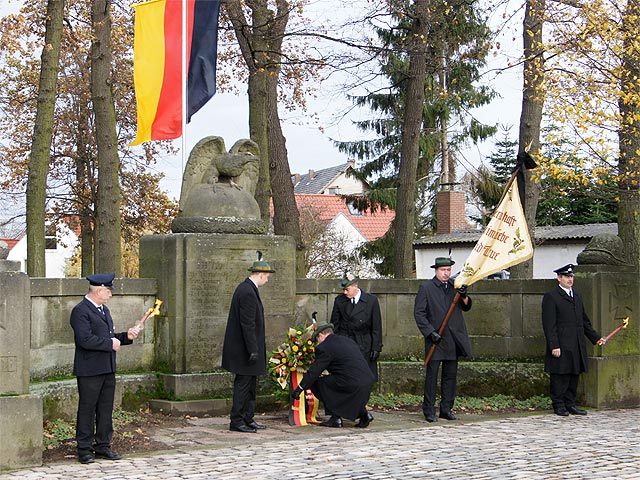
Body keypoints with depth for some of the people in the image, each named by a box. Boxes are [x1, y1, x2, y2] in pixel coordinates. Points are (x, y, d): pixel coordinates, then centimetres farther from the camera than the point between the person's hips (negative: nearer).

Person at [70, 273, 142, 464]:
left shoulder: (104, 310, 18)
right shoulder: (80, 311, -12)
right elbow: (85, 339, -22)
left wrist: (126, 336, 9)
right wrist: (110, 343, -15)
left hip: (108, 369, 9)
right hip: (90, 370, -9)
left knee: (106, 409, 11)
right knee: (87, 410, -1)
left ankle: (103, 446, 19)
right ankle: (84, 450, 7)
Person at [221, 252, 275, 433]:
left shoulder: (246, 288, 13)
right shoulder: (248, 292, -19)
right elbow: (247, 324, -22)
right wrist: (253, 350, -22)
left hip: (243, 348, 10)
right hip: (243, 349, -10)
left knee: (250, 384, 14)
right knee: (243, 384, -4)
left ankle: (248, 419, 20)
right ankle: (237, 421, 2)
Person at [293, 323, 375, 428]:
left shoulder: (324, 348, -2)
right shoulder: (348, 340, 22)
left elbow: (314, 371, -1)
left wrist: (299, 389, 8)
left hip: (352, 384, -8)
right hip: (368, 380, 8)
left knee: (317, 383, 6)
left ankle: (335, 418, 5)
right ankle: (362, 412, 17)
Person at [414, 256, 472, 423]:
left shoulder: (455, 286, 12)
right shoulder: (426, 288, -1)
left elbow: (466, 308, 10)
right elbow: (419, 313, -4)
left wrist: (464, 297, -13)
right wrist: (430, 332, -13)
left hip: (453, 338, 5)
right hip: (435, 338, -4)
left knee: (451, 375, 8)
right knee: (432, 374, -4)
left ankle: (446, 409, 16)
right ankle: (429, 411, 1)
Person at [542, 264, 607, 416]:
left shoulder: (577, 297, 18)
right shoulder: (551, 297, -6)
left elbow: (585, 321, 25)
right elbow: (549, 325, -11)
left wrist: (596, 338, 19)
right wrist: (554, 346, -17)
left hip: (576, 346, 7)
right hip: (561, 346, -7)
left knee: (574, 376, 10)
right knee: (559, 376, -1)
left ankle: (570, 405, 17)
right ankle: (559, 405, 7)